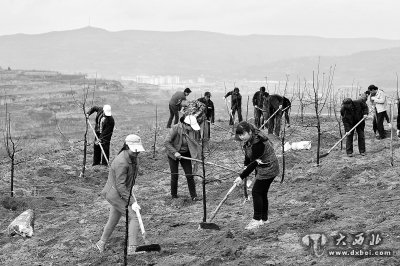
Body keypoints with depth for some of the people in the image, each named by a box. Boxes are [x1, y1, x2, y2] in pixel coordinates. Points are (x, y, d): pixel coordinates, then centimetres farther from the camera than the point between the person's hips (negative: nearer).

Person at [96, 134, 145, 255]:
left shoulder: (133, 157, 1)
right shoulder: (121, 162, -29)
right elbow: (120, 186, -28)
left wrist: (131, 190, 20)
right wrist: (132, 202, -28)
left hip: (123, 192, 9)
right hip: (116, 194, -9)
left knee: (113, 219, 20)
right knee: (134, 217, -13)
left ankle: (102, 243, 37)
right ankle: (132, 248, -15)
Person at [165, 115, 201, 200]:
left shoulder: (194, 130, -14)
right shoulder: (175, 128, -26)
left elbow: (196, 143, -4)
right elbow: (166, 143, -22)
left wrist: (197, 156, -16)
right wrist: (175, 152, -29)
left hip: (185, 154, 3)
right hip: (173, 154, -3)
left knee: (189, 175, -3)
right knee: (174, 175, 2)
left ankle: (193, 196, 6)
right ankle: (174, 195, 21)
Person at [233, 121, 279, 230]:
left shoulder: (258, 143, -30)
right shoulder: (249, 140, 0)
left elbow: (254, 163, -27)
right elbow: (248, 154, 13)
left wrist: (241, 177, -25)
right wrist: (246, 165, -5)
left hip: (268, 169, -9)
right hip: (262, 169, 9)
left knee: (256, 192, -9)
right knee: (262, 193, 12)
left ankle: (257, 219, -2)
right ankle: (264, 218, 21)